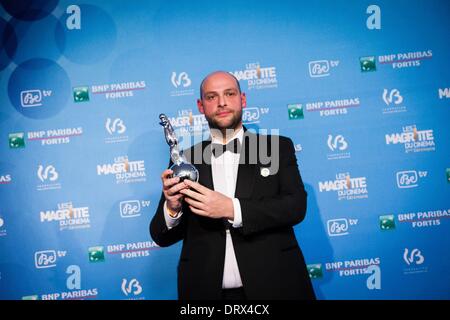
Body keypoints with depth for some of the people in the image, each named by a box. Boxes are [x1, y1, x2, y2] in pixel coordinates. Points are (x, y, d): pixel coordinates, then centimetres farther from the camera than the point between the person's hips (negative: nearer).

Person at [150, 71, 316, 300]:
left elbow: (296, 205, -11)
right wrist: (172, 208, -17)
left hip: (273, 286, -1)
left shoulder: (277, 147, 1)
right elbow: (162, 237, 4)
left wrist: (232, 209, -21)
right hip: (206, 291, 1)